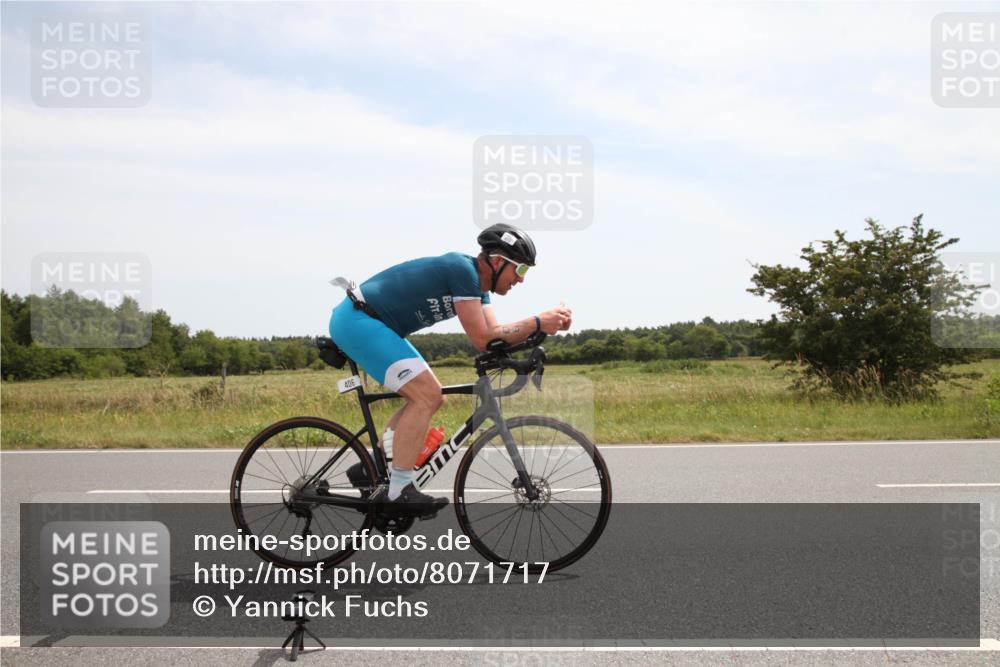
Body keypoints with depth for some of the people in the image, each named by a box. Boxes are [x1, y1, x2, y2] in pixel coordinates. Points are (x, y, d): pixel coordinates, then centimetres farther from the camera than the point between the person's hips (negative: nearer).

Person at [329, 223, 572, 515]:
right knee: (427, 395, -17)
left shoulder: (478, 282, 10)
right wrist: (537, 322, -19)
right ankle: (399, 491, -12)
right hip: (357, 320, -10)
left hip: (362, 322, 10)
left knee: (429, 397, 12)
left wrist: (549, 323, -6)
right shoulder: (463, 269, -19)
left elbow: (495, 338, 4)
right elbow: (482, 340, -21)